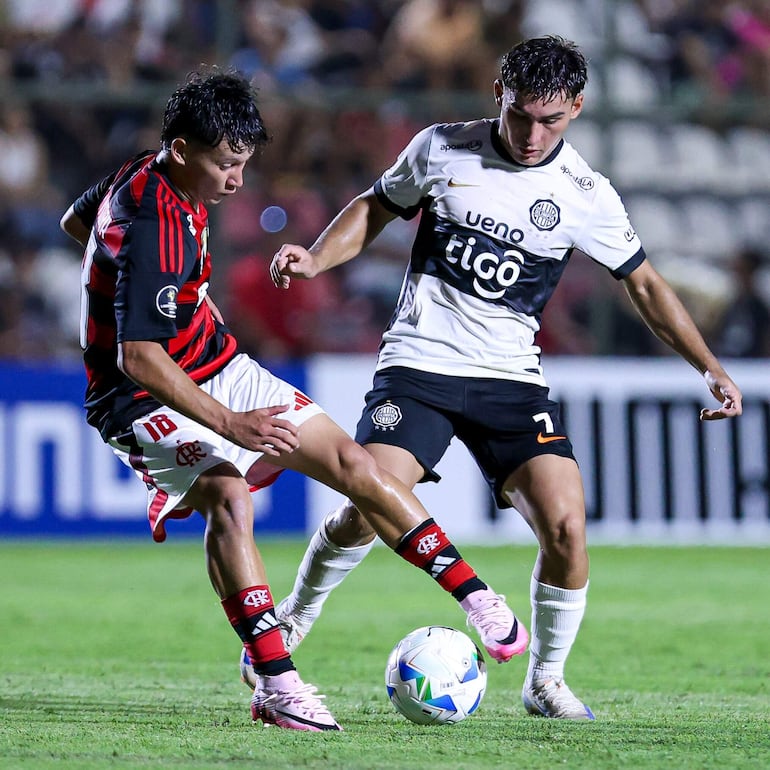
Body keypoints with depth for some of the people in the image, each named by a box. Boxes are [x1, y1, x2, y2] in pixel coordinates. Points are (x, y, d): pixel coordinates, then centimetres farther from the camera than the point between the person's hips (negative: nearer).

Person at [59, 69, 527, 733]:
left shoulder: (144, 177, 0)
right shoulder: (153, 228, -29)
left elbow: (76, 221, 21)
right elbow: (137, 359, -36)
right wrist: (229, 424, -39)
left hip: (221, 370, 9)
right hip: (148, 400, -9)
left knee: (350, 461, 0)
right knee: (229, 494, -35)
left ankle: (477, 600, 8)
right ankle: (276, 686, -35)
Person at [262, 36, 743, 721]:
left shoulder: (585, 195, -1)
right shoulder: (442, 148, -1)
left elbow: (645, 285, 9)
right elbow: (377, 206, 15)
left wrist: (711, 368, 0)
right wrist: (316, 259, -2)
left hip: (511, 379, 1)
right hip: (418, 362, -1)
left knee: (565, 523, -15)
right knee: (366, 509, -20)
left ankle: (545, 683, 6)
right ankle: (294, 621, 7)